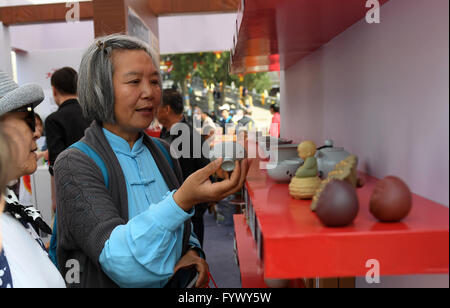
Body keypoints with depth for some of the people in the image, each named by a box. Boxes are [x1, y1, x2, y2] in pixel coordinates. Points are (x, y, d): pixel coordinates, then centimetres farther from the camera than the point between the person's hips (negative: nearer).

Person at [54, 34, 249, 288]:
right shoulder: (74, 165, -14)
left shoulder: (163, 152, 2)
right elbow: (119, 263, -26)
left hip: (173, 284, 4)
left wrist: (192, 252, -4)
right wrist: (183, 200, -37)